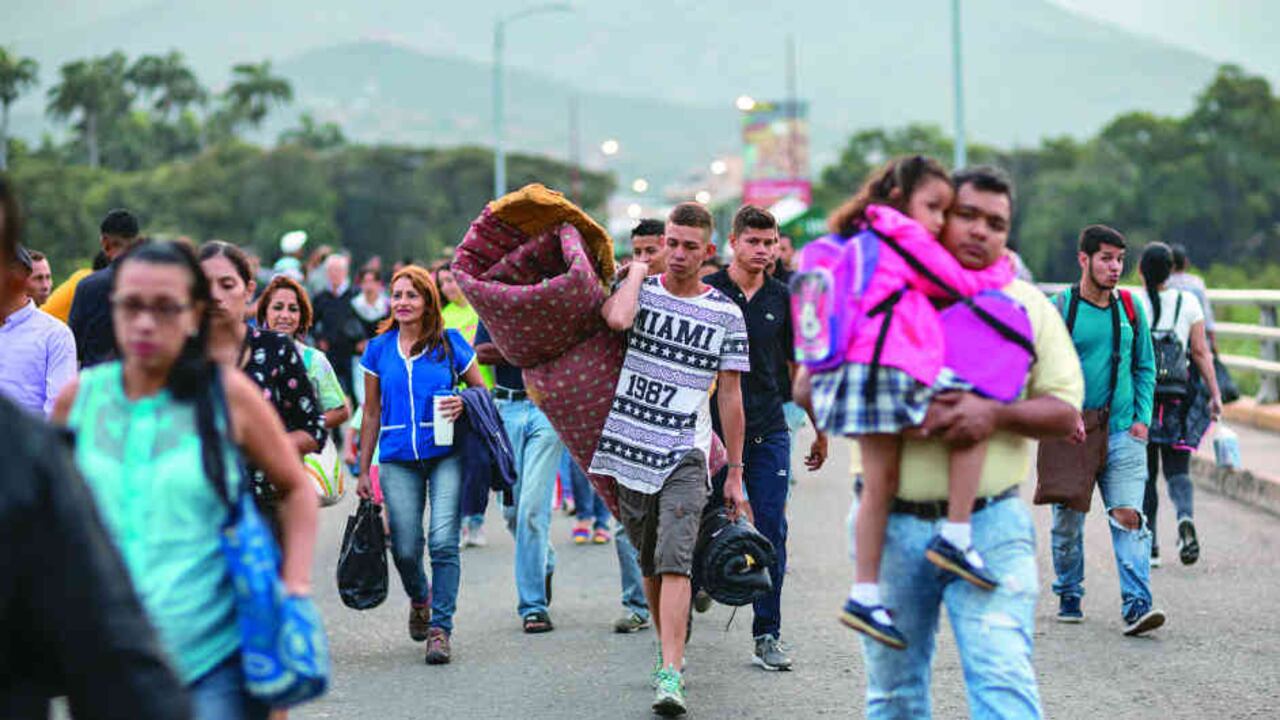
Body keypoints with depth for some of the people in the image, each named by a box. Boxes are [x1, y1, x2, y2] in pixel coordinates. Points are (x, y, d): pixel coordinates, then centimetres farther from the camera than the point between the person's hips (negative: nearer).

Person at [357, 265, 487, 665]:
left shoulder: (450, 343, 2)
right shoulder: (378, 349, 8)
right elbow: (372, 413, 14)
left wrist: (464, 404, -14)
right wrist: (363, 470, 13)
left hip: (445, 455, -2)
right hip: (398, 459, 2)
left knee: (443, 541, -13)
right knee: (405, 550, 1)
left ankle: (440, 628, -5)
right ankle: (420, 599, 34)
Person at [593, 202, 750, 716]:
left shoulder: (726, 315, 4)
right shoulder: (641, 290, 5)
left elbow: (730, 397, 7)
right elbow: (617, 319, -21)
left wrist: (735, 473, 7)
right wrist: (637, 272, -3)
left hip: (685, 455, -2)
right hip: (630, 447, 2)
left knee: (674, 561, -16)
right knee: (649, 566, 11)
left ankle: (671, 676, -22)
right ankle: (670, 652, 29)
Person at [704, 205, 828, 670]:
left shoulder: (781, 299, 9)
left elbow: (797, 366, 16)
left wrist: (820, 430, 18)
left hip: (769, 432, 2)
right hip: (714, 431, -2)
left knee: (771, 532, 0)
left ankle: (767, 635, 6)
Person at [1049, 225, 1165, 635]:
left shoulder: (1131, 310, 9)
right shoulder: (1059, 308, -2)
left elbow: (1145, 368, 17)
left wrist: (1142, 418, 5)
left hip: (1123, 433, 2)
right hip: (1070, 434, -1)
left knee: (1129, 517, -12)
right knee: (1067, 523, 7)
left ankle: (1137, 605, -18)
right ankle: (1069, 597, 27)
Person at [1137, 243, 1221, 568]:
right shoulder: (1188, 302, 1)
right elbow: (1201, 352, -2)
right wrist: (1215, 394, 1)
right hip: (1177, 401, 1)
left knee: (1144, 475, 10)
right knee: (1177, 470, 7)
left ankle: (1149, 547, 9)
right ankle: (1186, 517, -24)